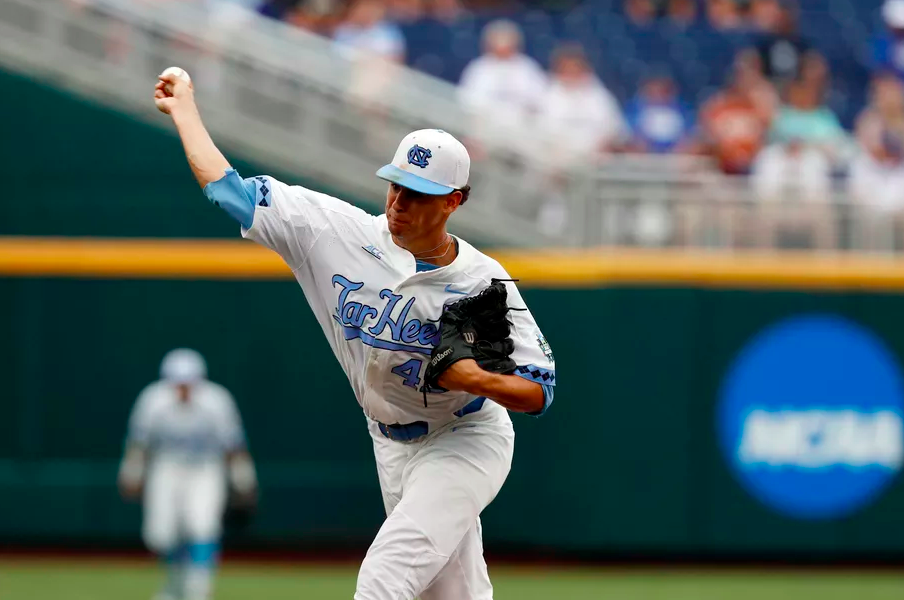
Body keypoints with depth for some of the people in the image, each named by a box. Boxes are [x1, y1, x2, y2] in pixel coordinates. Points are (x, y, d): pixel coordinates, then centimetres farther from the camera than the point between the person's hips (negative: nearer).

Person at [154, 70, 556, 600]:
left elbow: (539, 392, -17)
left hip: (465, 444, -5)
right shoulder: (343, 232, -12)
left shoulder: (482, 283, -21)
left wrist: (479, 380, -35)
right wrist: (185, 110, -1)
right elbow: (232, 192, -5)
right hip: (391, 447, 5)